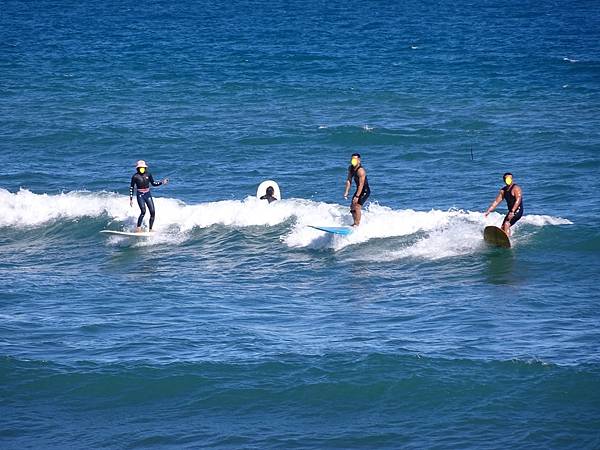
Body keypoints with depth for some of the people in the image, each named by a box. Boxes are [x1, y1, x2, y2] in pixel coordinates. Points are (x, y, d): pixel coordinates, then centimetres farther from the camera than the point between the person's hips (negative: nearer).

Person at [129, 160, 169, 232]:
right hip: (140, 195, -4)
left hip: (148, 195, 4)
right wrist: (131, 199, -3)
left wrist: (162, 182, -1)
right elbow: (131, 187, -1)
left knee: (152, 212, -3)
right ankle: (138, 228, -14)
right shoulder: (135, 176, -7)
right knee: (143, 211, -22)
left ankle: (150, 229, 8)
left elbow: (153, 183, 14)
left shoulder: (148, 174, 3)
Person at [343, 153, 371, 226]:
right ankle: (355, 223, 24)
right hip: (358, 190, 9)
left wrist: (357, 196, -32)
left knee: (357, 207, -17)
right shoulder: (350, 168, -1)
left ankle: (357, 224, -12)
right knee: (352, 207, 11)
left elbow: (361, 184, -29)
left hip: (365, 191, -9)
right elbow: (349, 180, 5)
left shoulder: (361, 170, -27)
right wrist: (346, 192, -4)